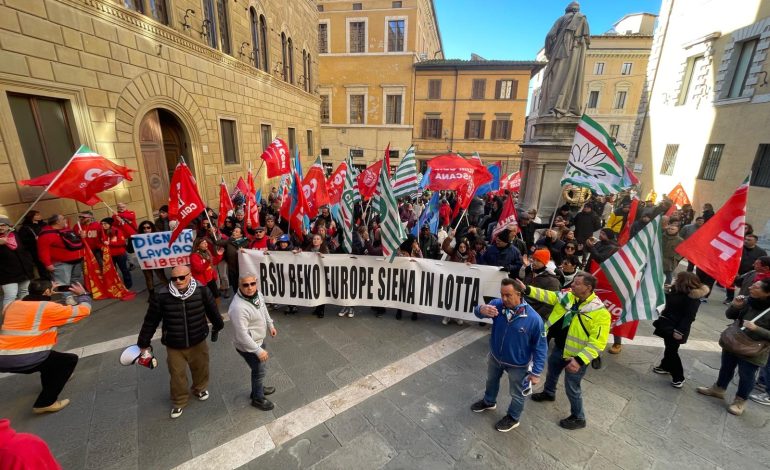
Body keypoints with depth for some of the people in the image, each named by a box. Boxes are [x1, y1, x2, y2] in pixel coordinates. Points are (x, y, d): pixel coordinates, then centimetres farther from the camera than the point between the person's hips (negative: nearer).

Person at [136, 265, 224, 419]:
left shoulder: (202, 290, -20)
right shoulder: (162, 296, -20)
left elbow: (212, 310, -2)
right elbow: (151, 321, -6)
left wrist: (217, 326, 12)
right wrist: (143, 343, 3)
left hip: (198, 342, 1)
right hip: (174, 346, 0)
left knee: (201, 368, 21)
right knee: (177, 375, 15)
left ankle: (200, 389, 53)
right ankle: (179, 401, 43)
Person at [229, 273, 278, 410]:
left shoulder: (257, 294, -10)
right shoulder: (238, 308, -36)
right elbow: (242, 335, -31)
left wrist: (270, 325, 18)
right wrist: (259, 351, -25)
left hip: (258, 340, 8)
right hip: (248, 346, -8)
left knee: (260, 367, 27)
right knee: (260, 371, 11)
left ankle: (258, 389, 53)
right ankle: (258, 399, 37)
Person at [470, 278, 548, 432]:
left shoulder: (533, 319, -31)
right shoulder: (497, 305, -23)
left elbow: (540, 348, -20)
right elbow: (476, 311, -25)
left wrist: (536, 373, -14)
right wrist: (482, 309, -51)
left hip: (518, 365, -3)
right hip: (495, 356, 4)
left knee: (517, 394, 24)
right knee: (491, 381, 31)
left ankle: (513, 417, 53)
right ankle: (489, 402, 62)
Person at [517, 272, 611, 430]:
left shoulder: (600, 312, -27)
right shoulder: (567, 297, -8)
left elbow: (598, 342, -28)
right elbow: (547, 295, -6)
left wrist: (580, 360, -34)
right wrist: (526, 289, -20)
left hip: (575, 356, -7)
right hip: (559, 348, 7)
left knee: (571, 387, 9)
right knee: (552, 372, 28)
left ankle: (578, 418, 35)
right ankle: (549, 393, 57)